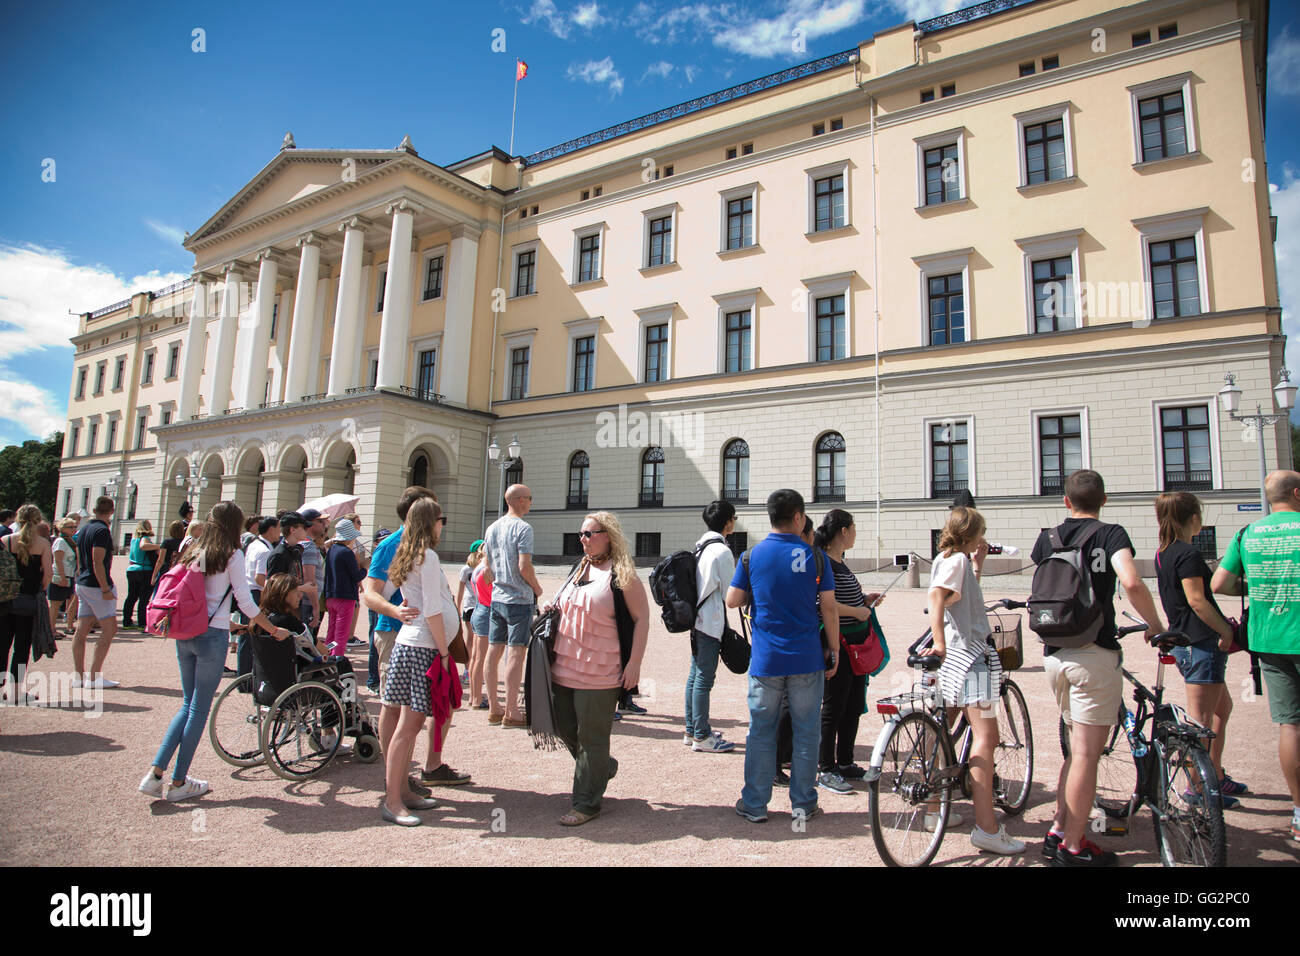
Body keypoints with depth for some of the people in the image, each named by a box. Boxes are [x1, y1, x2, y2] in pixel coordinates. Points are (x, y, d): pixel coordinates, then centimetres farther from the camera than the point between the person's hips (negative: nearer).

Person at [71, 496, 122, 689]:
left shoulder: (83, 529, 13)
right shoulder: (102, 530, -15)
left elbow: (79, 561, 20)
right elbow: (98, 562, -20)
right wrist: (106, 589, -19)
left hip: (82, 584, 9)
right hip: (97, 585, -9)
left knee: (81, 630, 8)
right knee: (110, 629, -3)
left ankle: (79, 675, 11)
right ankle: (94, 677, -4)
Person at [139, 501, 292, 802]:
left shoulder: (193, 552, 10)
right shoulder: (231, 555, -8)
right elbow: (245, 601, -9)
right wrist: (275, 630, 1)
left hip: (184, 635, 6)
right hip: (212, 636, -6)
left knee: (188, 704, 17)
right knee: (199, 709, 5)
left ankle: (155, 773, 11)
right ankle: (178, 783, 14)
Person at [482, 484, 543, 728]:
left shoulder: (492, 528, 12)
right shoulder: (523, 528, -12)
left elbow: (488, 567, 16)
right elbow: (524, 567, -18)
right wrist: (537, 588, -4)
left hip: (497, 598, 7)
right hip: (519, 599, -7)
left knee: (494, 651, 9)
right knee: (516, 653, -4)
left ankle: (493, 708, 17)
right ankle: (511, 712, -1)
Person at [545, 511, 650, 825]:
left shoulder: (622, 574, -10)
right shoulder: (581, 569, 13)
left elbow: (641, 618, -10)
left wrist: (634, 663, -14)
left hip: (599, 673, -8)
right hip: (564, 667, 8)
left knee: (591, 738, 2)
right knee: (564, 728, 15)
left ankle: (586, 803, 18)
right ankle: (603, 768, 39)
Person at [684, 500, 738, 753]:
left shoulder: (700, 546, 11)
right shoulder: (722, 552, -15)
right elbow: (729, 594, -11)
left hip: (696, 619, 9)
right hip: (712, 623, -9)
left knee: (695, 675, 15)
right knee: (704, 679, -2)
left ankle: (692, 731, 25)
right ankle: (701, 736, 6)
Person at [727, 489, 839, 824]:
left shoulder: (752, 555, -2)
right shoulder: (814, 555, -4)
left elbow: (732, 600, 1)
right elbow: (829, 608, -2)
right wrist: (834, 649, 8)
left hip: (765, 658, 1)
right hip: (807, 658, 0)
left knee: (761, 731, 9)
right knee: (806, 732, 10)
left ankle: (754, 804, 17)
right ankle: (803, 805, 19)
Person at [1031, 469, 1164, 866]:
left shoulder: (1047, 538, 10)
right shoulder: (1110, 534, -5)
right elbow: (1131, 582, -22)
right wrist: (1156, 625, -7)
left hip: (1054, 654, 5)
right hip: (1094, 654, -5)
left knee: (1078, 749, 20)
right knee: (1086, 754, 2)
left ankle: (1058, 831, 24)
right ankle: (1073, 848, 9)